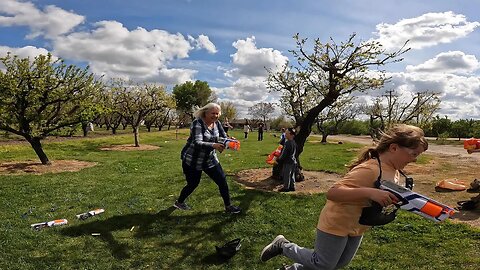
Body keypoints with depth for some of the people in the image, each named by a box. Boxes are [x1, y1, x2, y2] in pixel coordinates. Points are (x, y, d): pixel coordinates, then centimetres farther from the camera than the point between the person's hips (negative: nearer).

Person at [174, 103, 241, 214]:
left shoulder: (217, 123, -1)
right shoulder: (197, 123, -21)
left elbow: (223, 137, -1)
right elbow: (197, 143, -32)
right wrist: (213, 145, -47)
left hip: (210, 159, 6)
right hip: (192, 160, -6)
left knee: (222, 180, 0)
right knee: (193, 184, 6)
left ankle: (228, 206, 16)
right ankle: (179, 202, 34)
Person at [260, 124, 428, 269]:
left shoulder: (394, 171, -1)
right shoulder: (370, 169, -31)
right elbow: (332, 193, -36)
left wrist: (399, 199, -5)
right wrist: (370, 192, -45)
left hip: (357, 227, 10)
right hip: (337, 223, -9)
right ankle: (283, 246, 23)